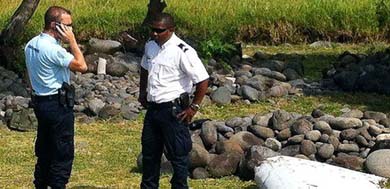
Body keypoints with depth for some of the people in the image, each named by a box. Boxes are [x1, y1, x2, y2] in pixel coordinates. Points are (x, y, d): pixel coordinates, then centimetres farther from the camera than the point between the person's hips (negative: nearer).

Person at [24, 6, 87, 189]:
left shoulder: (31, 44, 7)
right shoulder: (53, 49, -22)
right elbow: (82, 66, -18)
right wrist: (72, 41, -13)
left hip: (40, 102, 9)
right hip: (58, 104, -9)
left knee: (44, 149, 17)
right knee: (63, 153, -1)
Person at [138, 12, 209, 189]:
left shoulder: (183, 52, -19)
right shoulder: (150, 46, 4)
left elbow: (203, 80, -18)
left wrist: (193, 107, -15)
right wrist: (142, 93, 20)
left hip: (173, 109, -7)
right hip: (152, 107, 7)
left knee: (177, 154, 2)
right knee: (149, 151, 17)